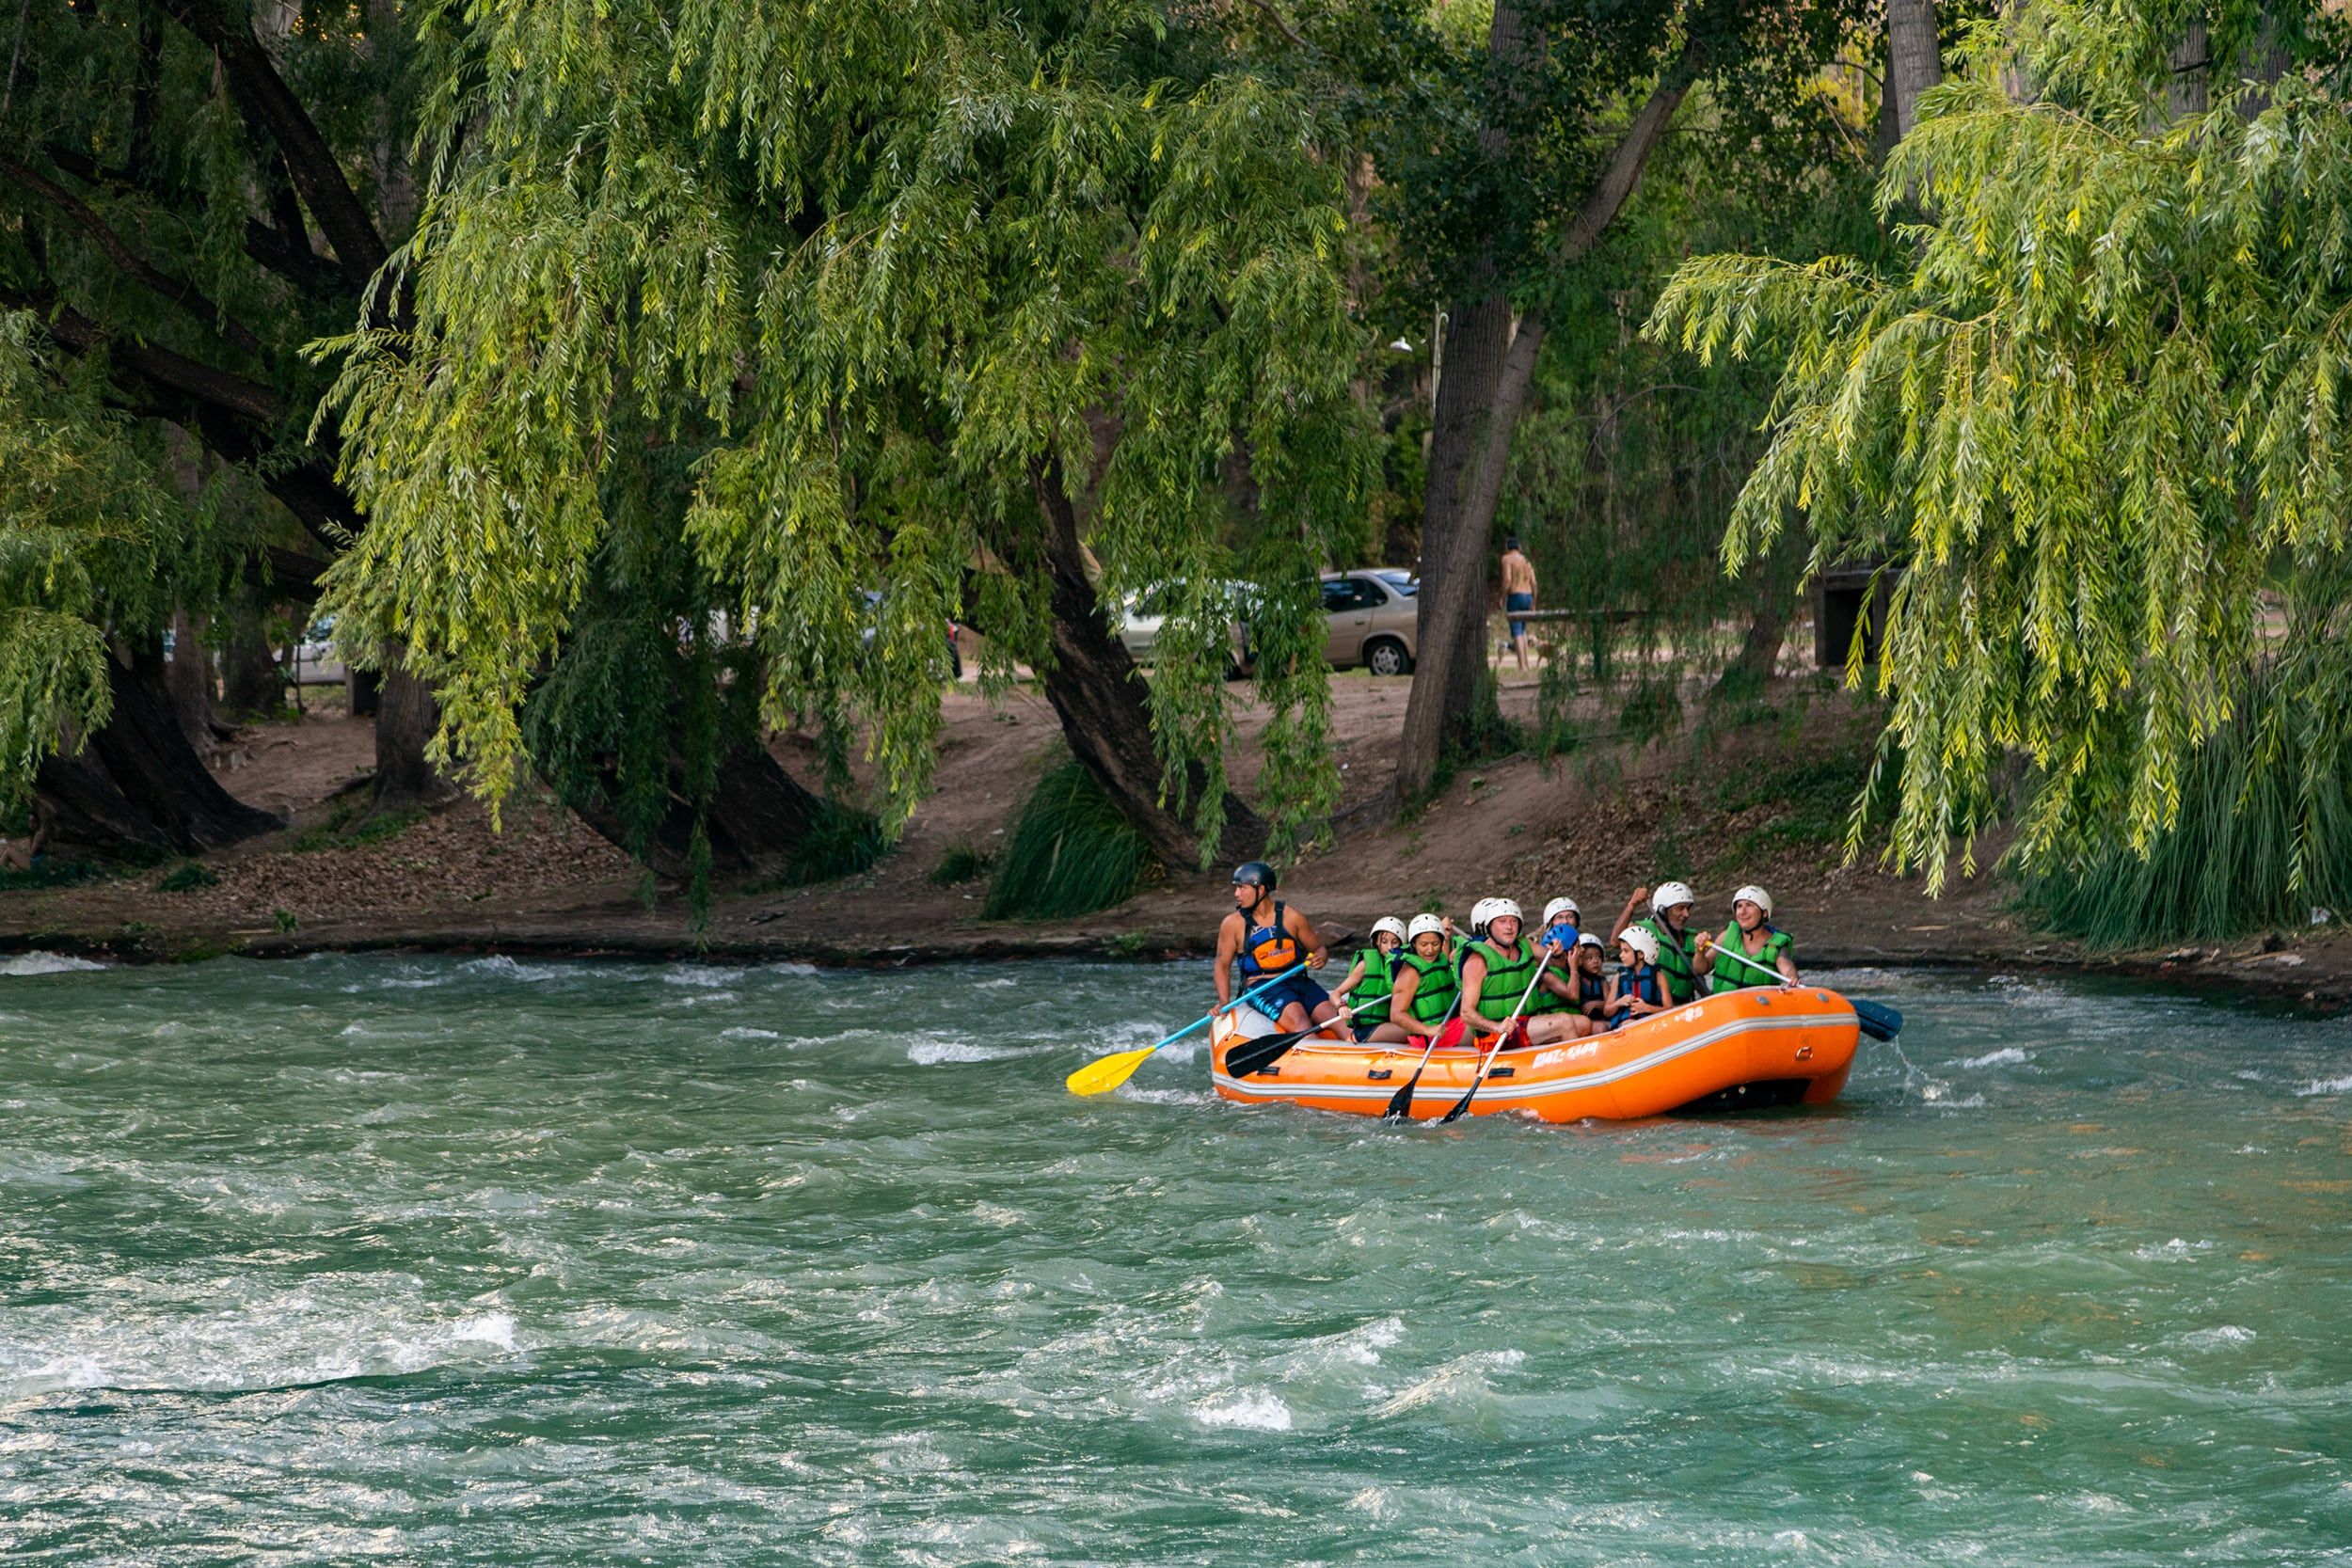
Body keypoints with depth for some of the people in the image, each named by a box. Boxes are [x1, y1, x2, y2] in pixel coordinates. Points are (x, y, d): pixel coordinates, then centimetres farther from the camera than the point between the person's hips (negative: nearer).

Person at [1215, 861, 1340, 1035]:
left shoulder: (1291, 917, 7)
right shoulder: (1232, 924, 2)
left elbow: (1318, 948, 17)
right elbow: (1223, 965, 5)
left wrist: (1320, 958, -8)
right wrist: (1224, 1003, -7)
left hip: (1299, 982, 4)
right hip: (1260, 988, -4)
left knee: (1333, 1016, -21)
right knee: (1297, 1017, -32)